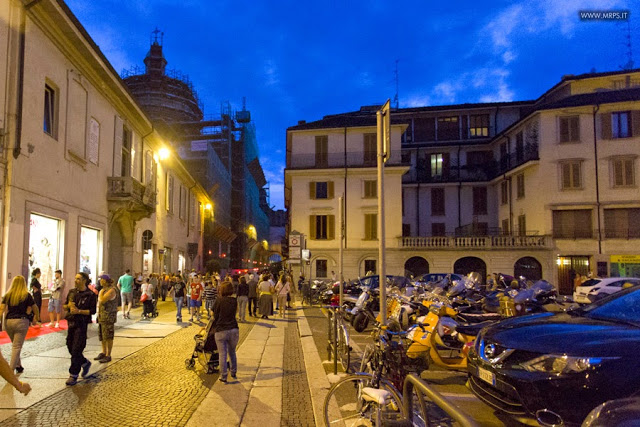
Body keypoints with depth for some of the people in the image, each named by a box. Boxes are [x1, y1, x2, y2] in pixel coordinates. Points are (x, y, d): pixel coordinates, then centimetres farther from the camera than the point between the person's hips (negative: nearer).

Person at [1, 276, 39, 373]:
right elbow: (35, 309, 4)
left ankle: (18, 366, 26)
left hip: (8, 321, 4)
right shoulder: (26, 295, -3)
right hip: (21, 321, -4)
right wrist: (35, 317, 22)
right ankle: (11, 369, -6)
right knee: (17, 346, -1)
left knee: (15, 345, 21)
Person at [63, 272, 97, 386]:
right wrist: (68, 305, -7)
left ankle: (73, 376, 2)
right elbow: (64, 306, 15)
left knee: (76, 350, -6)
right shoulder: (72, 292, 9)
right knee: (70, 347, 13)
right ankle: (85, 363, 35)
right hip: (71, 323, 7)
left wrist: (79, 311, -20)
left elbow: (93, 311, -10)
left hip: (81, 324, -6)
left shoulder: (90, 294, -8)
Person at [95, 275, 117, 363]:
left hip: (109, 316, -9)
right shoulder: (104, 289, 13)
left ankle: (108, 356, 1)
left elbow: (102, 300, -24)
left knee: (108, 336, -4)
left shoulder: (111, 290, -15)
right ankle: (103, 353, 26)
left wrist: (101, 293, -8)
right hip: (101, 315, 9)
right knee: (102, 336, 15)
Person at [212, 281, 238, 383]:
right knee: (232, 352, 20)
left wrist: (214, 326, 17)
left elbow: (215, 316, 0)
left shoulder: (219, 300, -8)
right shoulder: (234, 301, 3)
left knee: (222, 354, 5)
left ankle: (223, 376, 10)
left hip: (221, 330, -4)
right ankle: (233, 373, 29)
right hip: (234, 329, 4)